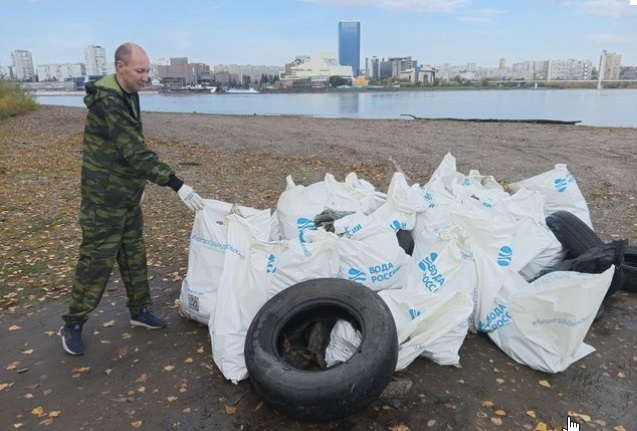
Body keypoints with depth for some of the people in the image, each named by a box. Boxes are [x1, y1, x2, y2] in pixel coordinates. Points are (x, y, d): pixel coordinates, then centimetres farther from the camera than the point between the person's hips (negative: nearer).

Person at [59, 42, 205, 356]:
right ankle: (72, 324, 18)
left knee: (134, 257, 15)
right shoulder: (107, 101, -23)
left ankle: (139, 311, 30)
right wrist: (176, 184, -36)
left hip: (129, 197, 9)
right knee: (96, 262, 1)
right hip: (104, 200, -9)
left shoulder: (129, 95, 8)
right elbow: (136, 152, -32)